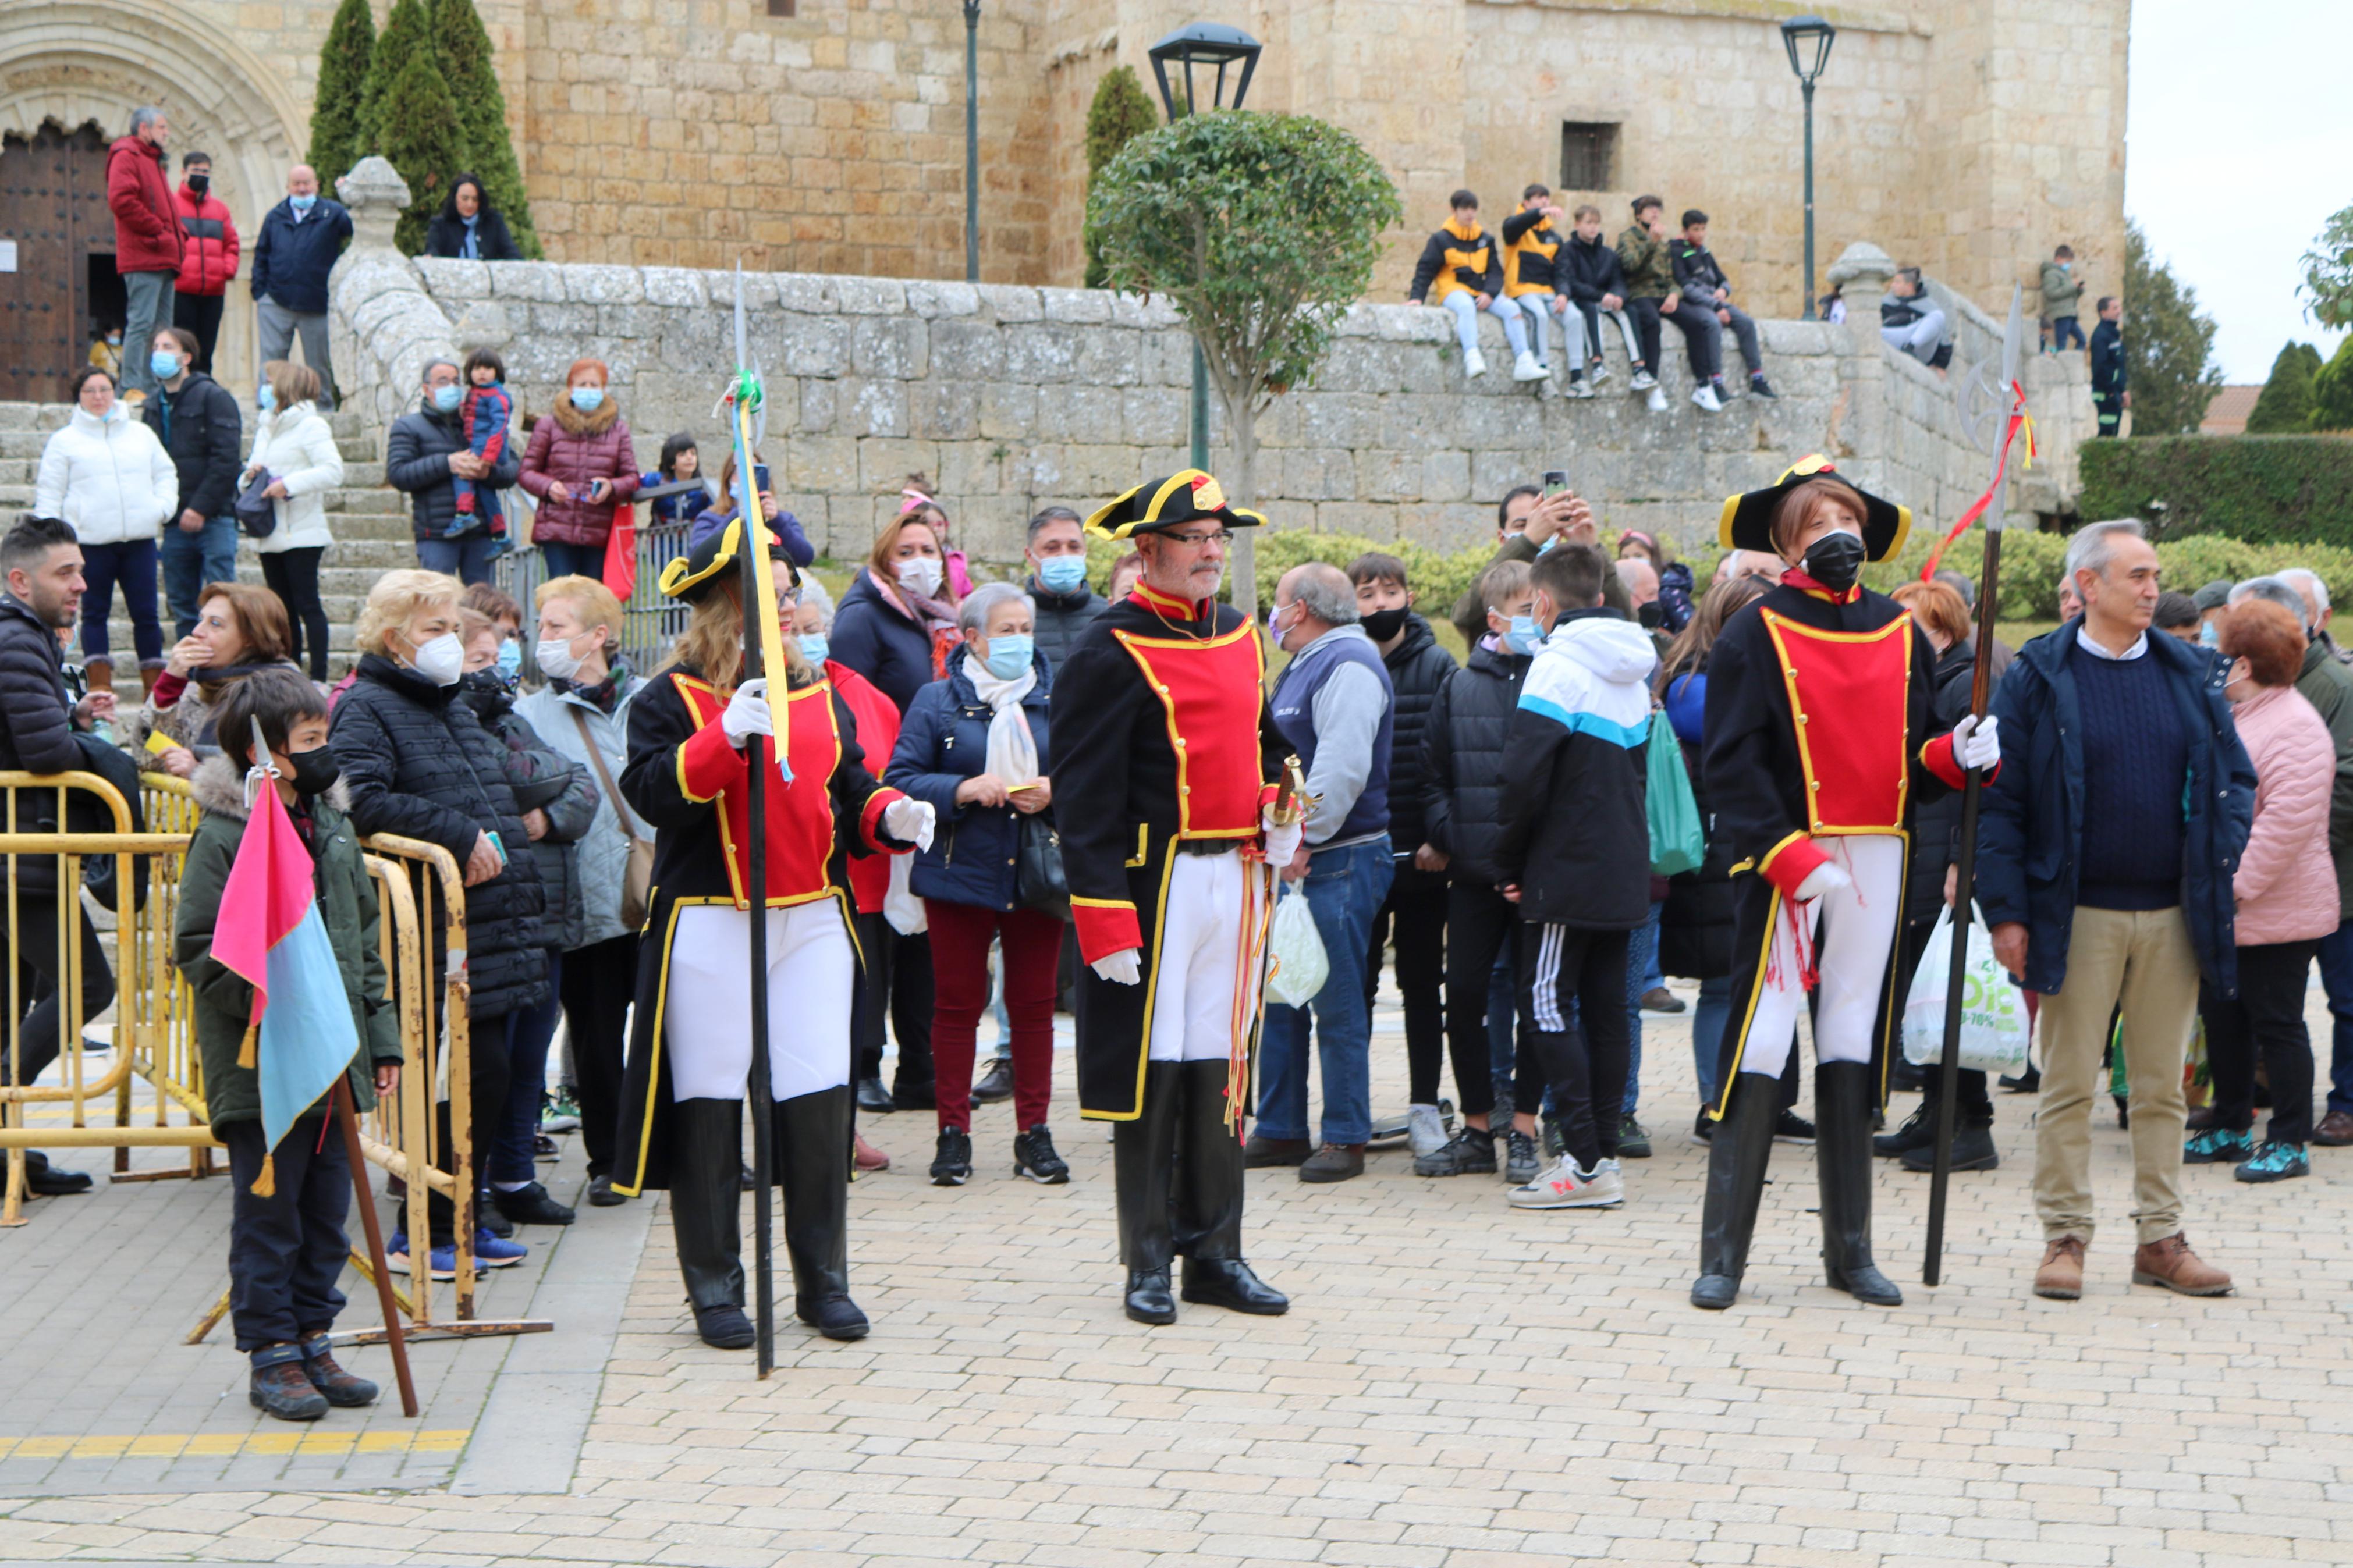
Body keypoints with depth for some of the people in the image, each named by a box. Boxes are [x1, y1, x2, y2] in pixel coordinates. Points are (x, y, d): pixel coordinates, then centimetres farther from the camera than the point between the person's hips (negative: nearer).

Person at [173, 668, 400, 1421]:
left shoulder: (331, 827, 12)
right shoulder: (222, 836, -9)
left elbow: (365, 940, 18)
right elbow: (198, 948, -11)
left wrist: (382, 1038, 14)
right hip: (259, 1067, -6)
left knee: (326, 1213, 11)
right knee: (268, 1213, 0)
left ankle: (312, 1343, 21)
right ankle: (272, 1357, 10)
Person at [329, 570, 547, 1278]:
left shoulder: (455, 708, 22)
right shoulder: (366, 708, -7)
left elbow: (500, 791, 33)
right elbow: (364, 801, -23)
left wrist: (499, 841, 14)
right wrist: (459, 836, -21)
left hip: (491, 930, 9)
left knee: (488, 1075, 10)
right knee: (467, 1077, -9)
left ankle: (458, 1221, 21)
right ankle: (423, 1235, 0)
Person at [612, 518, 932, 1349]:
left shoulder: (817, 695, 14)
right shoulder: (670, 699, -2)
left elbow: (848, 794, 18)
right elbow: (651, 793, -17)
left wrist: (891, 818, -3)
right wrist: (726, 735, -28)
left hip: (812, 922, 4)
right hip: (709, 929, -4)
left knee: (820, 1103, 3)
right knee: (709, 1105, 1)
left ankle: (823, 1282, 15)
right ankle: (715, 1287, 12)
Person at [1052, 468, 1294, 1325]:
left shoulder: (1240, 637, 13)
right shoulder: (1109, 652, -9)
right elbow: (1086, 797, -13)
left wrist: (1281, 814, 7)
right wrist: (1105, 921, -18)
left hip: (1235, 878, 7)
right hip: (1154, 882, -6)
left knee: (1221, 1062, 10)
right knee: (1151, 1066, -1)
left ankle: (1215, 1253, 18)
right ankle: (1149, 1263, 8)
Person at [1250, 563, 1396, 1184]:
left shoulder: (1348, 666, -13)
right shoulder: (1304, 667, 19)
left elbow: (1342, 767, -23)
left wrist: (1303, 839, -21)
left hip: (1339, 861, -10)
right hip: (1295, 859, 10)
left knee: (1337, 1005, -5)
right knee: (1278, 997, 12)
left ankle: (1345, 1139, 1)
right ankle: (1280, 1131, 20)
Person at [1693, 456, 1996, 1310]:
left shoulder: (1900, 634, 12)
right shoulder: (1755, 634, -4)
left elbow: (1914, 758, 16)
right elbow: (1731, 765, -11)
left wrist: (1959, 755, -7)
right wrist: (1793, 858, -20)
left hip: (1877, 860, 5)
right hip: (1783, 862, -5)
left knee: (1853, 1045, 9)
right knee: (1760, 1044, -7)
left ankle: (1850, 1249, 16)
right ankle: (1722, 1254, -3)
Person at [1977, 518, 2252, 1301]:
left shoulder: (2191, 676, 9)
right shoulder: (2038, 679, -3)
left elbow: (2235, 778, 15)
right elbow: (1998, 800, -3)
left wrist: (2220, 860, -1)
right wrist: (2005, 909, -9)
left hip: (2174, 914, 4)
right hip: (2079, 914, -3)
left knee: (2162, 1087, 9)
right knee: (2068, 1084, 1)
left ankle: (2161, 1237, 16)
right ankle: (2065, 1236, 8)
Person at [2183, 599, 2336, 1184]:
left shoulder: (2294, 728, -17)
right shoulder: (2231, 716, 12)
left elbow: (2289, 819, -25)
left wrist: (2239, 885, -24)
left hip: (2274, 914, -9)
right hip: (2222, 910, 9)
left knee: (2276, 1025, -2)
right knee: (2223, 1018, 14)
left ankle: (2290, 1142, 7)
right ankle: (2230, 1129, 26)